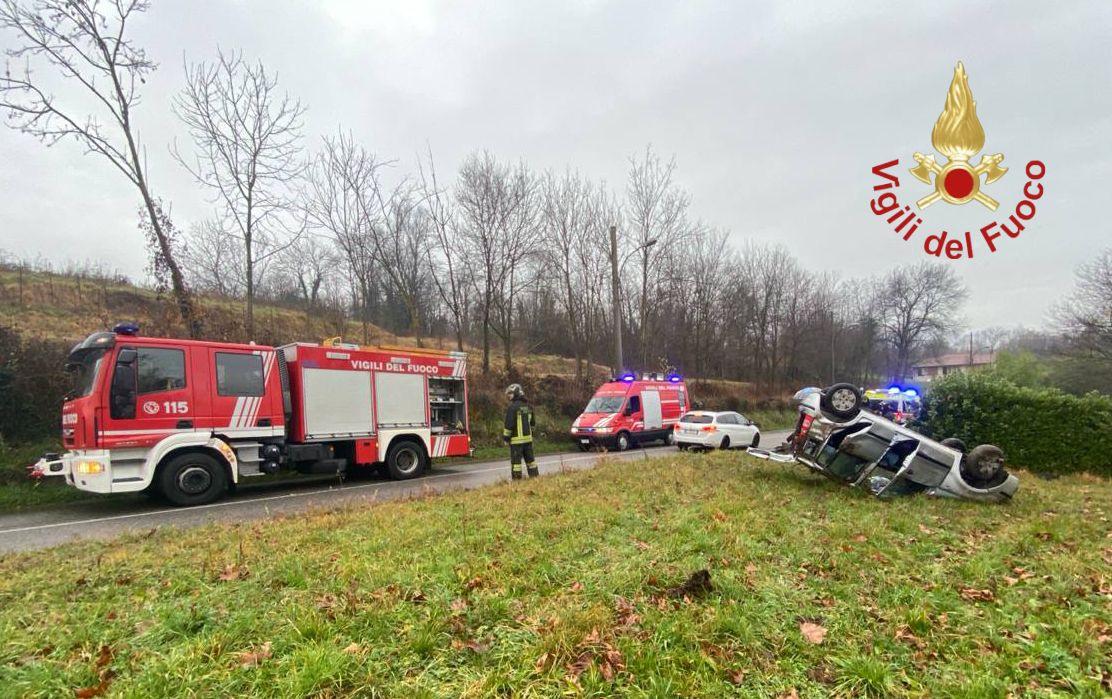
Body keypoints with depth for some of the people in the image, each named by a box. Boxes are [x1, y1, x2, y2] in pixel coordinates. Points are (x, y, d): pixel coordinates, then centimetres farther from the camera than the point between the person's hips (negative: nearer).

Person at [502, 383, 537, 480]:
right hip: (528, 438, 7)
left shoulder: (512, 407, -14)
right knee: (530, 459, 14)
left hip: (516, 439, -7)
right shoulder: (527, 406, 9)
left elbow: (509, 425, -16)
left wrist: (505, 438, -8)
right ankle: (535, 478, 18)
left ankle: (517, 480, -1)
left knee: (516, 461, -2)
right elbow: (533, 423, 16)